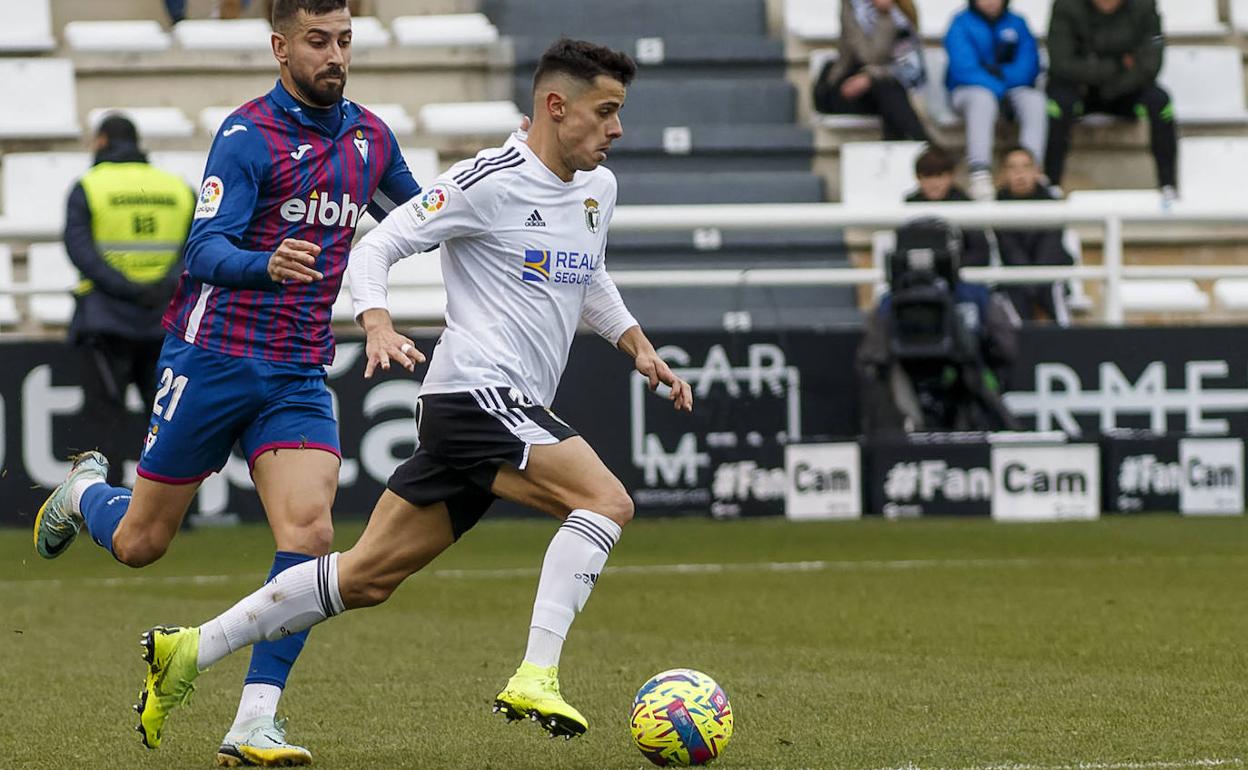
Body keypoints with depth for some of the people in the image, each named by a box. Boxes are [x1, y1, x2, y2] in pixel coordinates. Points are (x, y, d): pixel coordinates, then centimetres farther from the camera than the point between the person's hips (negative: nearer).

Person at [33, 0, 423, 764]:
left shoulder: (369, 137, 7)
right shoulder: (249, 135, -13)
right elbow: (206, 250, -21)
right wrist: (268, 265, -41)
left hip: (299, 375, 4)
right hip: (213, 358, -4)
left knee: (309, 531, -17)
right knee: (140, 543, 7)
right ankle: (86, 490, 45)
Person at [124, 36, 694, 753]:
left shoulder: (599, 188, 16)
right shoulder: (492, 181, -11)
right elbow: (375, 249, -9)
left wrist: (640, 347, 19)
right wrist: (378, 324, -27)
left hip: (515, 410, 9)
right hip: (477, 393, -9)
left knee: (368, 575, 9)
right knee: (607, 500, -24)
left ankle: (189, 652, 16)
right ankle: (536, 678, -26)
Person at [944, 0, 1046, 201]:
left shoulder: (1016, 24, 9)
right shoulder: (961, 24, -2)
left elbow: (1029, 66, -2)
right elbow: (964, 69, -14)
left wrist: (1001, 74, -18)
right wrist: (998, 89, -22)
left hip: (1013, 88, 3)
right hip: (969, 89, -3)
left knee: (1036, 101, -28)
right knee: (983, 99, -38)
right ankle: (980, 174, -49)